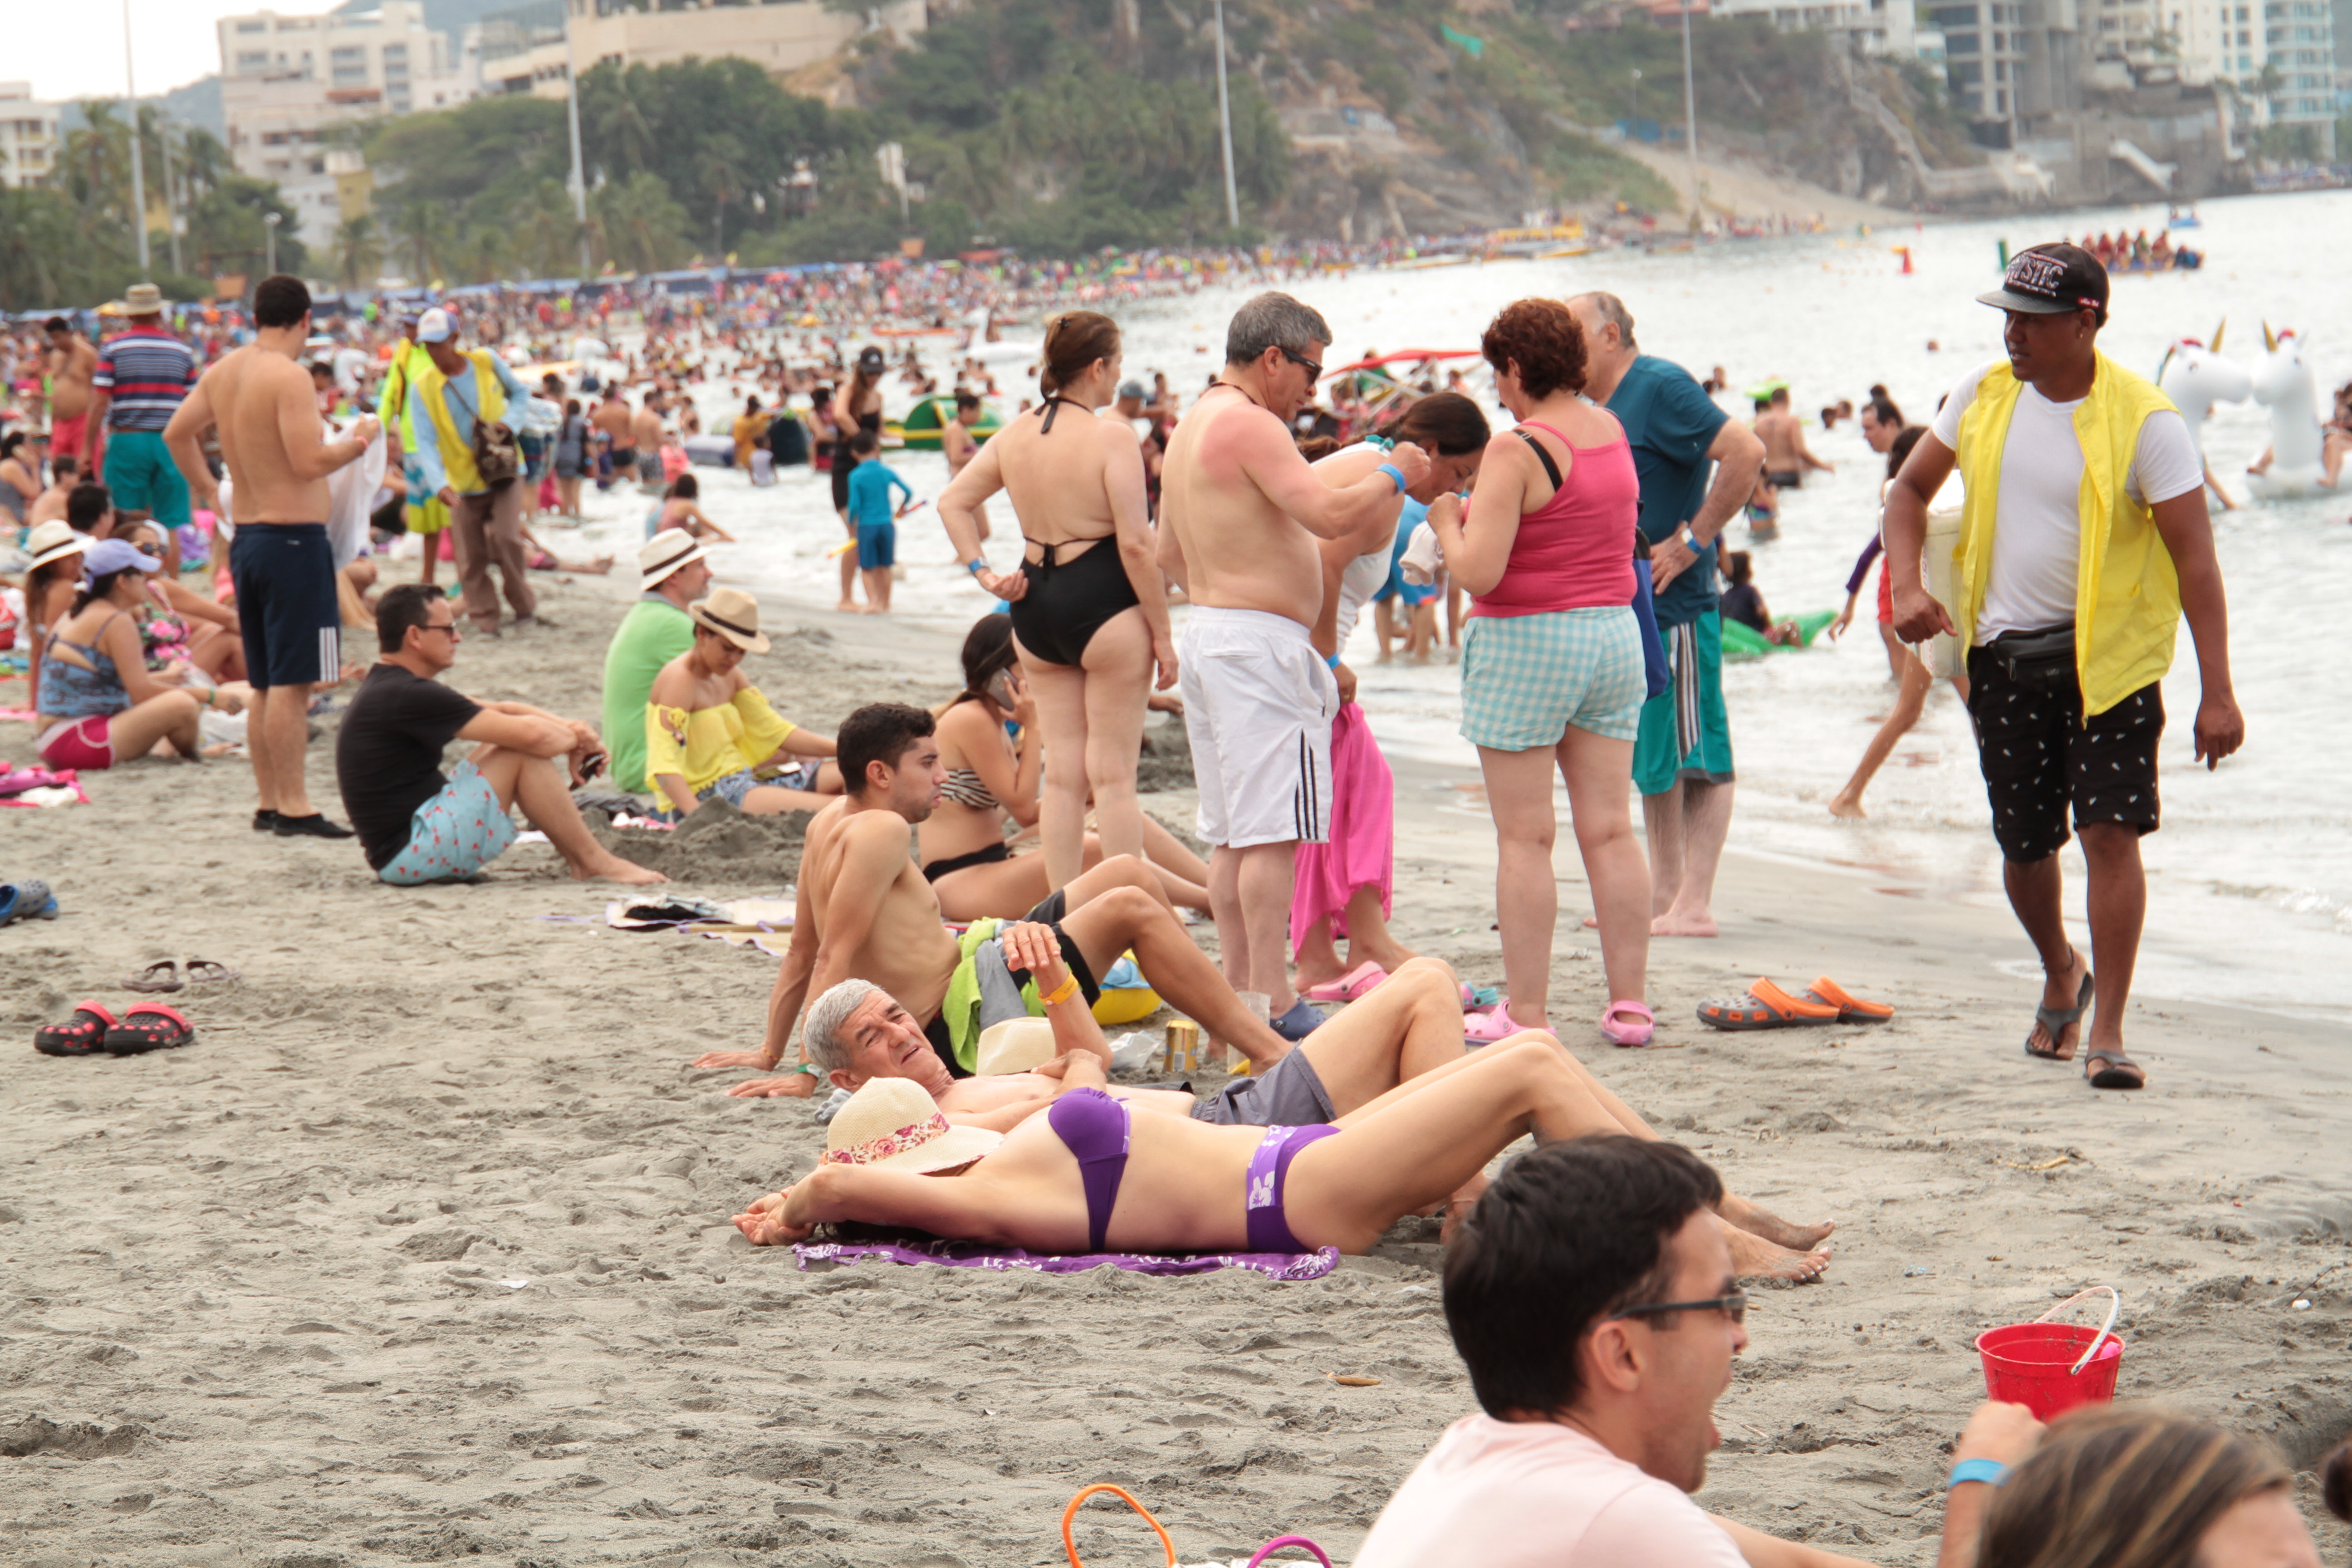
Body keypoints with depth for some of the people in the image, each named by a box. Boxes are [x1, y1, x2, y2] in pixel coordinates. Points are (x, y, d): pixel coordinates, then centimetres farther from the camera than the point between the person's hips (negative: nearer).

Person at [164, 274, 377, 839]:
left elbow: (177, 433, 19)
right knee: (292, 683, -7)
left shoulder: (222, 372, 9)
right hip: (294, 538, -9)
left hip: (246, 537, 9)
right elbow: (309, 461, -23)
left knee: (266, 684, 15)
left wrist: (207, 488, 30)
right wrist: (358, 441, -6)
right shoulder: (289, 376, -16)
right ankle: (293, 807, -7)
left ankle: (268, 802, 19)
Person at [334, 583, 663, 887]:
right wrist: (577, 740, 0)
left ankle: (576, 859, 12)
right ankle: (596, 863, -3)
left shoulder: (388, 687, 15)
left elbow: (501, 712, 17)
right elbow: (531, 735, -21)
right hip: (410, 854, -11)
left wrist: (568, 728, 2)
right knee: (525, 754, -13)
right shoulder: (406, 696, -18)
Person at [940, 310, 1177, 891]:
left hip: (1035, 605, 6)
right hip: (1104, 604, -6)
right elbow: (1135, 544, -16)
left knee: (1062, 773, 12)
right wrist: (1162, 633, -10)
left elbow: (953, 502, 13)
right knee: (1113, 775, -1)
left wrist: (984, 573, 9)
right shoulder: (1111, 438, -13)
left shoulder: (1015, 435, 7)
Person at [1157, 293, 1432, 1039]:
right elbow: (1331, 515, -23)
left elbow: (1168, 551, 26)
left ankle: (1239, 991, 13)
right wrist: (1394, 475, -7)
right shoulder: (1248, 423, -14)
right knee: (1273, 832, -10)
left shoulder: (1193, 425, 18)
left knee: (1230, 833, 11)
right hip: (1258, 642, -10)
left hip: (1205, 633, 10)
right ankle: (1274, 1003, -12)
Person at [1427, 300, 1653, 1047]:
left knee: (1525, 839, -1)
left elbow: (1479, 571, -20)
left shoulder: (1517, 452, -16)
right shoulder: (1613, 433, 7)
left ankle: (1525, 1013, 1)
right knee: (1609, 830, 9)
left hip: (1527, 642, -7)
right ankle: (1629, 1003, 9)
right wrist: (1480, 514, 19)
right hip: (1614, 631, 7)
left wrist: (1445, 521, -1)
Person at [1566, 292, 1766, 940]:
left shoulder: (1660, 387, -13)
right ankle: (1663, 894, 20)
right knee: (1651, 755, 14)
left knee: (1693, 753, -6)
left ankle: (1694, 905, -6)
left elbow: (1746, 452, -23)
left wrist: (1692, 541, -21)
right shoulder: (1602, 406, 15)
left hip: (1675, 605, -10)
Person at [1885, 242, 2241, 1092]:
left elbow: (2195, 558, -14)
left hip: (2108, 654, -4)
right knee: (2025, 844, 10)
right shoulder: (1983, 394, 0)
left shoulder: (2144, 421, -14)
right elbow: (1911, 487, 14)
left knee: (2110, 830, -13)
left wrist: (2217, 693, -19)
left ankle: (2106, 1033, -6)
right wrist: (1906, 586, -4)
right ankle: (2061, 975, 39)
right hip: (2004, 652, 4)